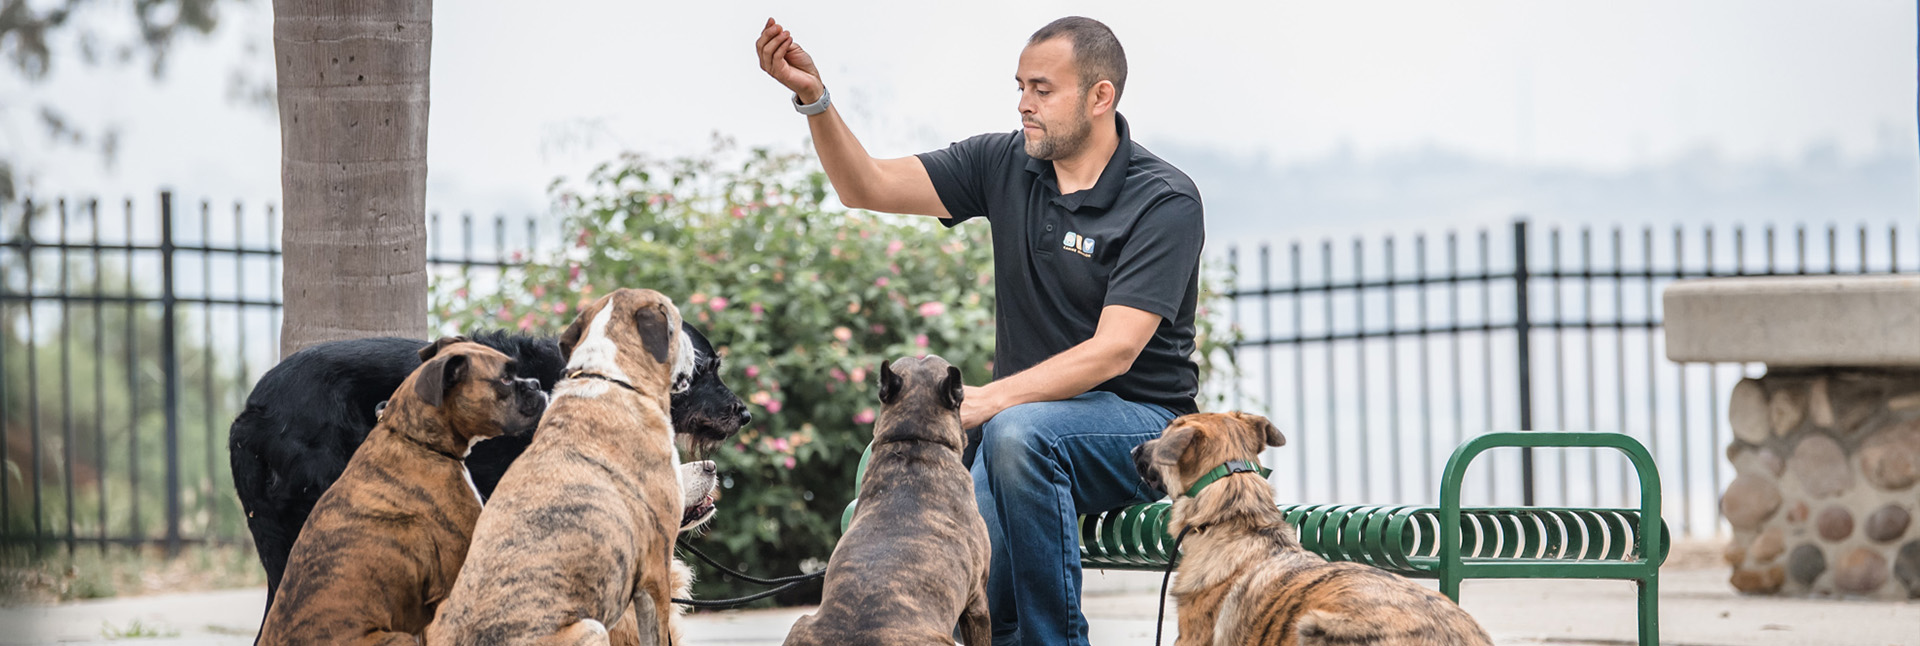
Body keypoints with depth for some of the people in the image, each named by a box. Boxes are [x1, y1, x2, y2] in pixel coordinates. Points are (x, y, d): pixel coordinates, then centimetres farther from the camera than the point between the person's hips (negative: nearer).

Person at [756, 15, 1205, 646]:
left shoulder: (1165, 201, -12)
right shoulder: (1005, 163, 5)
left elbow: (1113, 351, -21)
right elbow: (867, 186, 2)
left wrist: (987, 400, -31)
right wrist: (814, 98, -15)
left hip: (1142, 428, -4)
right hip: (1033, 412, 4)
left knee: (1018, 431, -37)